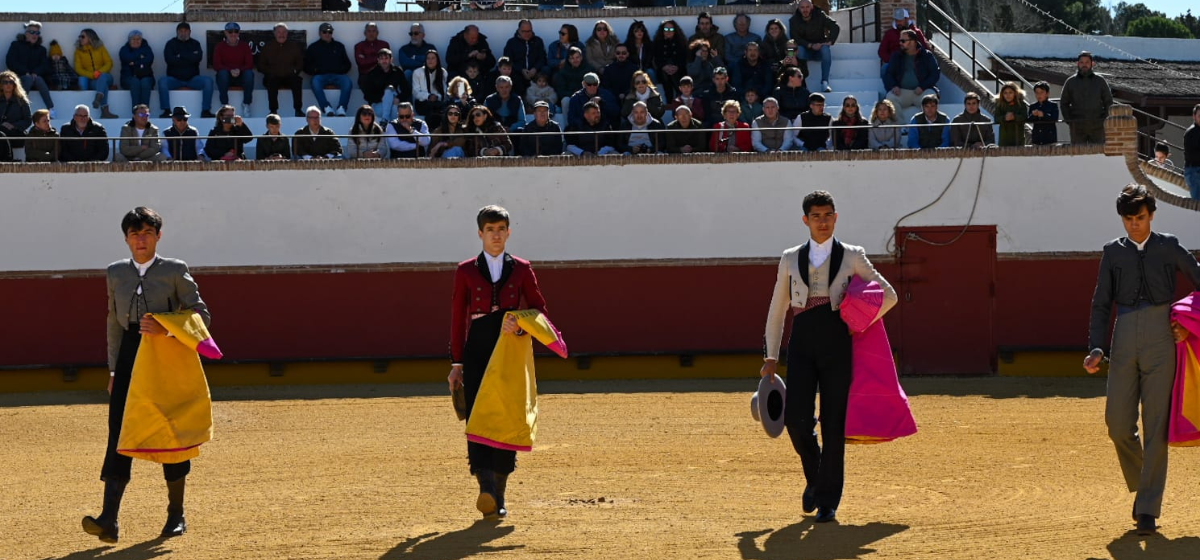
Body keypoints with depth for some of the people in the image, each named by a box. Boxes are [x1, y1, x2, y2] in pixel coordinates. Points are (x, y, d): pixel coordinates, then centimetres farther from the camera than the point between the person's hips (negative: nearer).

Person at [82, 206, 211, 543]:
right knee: (119, 433, -9)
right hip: (129, 359, 2)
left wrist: (166, 329, -19)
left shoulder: (175, 271, 0)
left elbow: (201, 315, -2)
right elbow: (114, 322, 16)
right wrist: (114, 369, 13)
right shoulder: (116, 273, 12)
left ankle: (176, 514, 20)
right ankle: (109, 521, -18)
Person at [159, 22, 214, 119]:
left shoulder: (195, 44, 11)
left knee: (208, 81, -26)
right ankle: (166, 111, -29)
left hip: (192, 79, 1)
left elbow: (198, 57, -9)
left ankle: (206, 111, -23)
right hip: (174, 78, -1)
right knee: (162, 81, -31)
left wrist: (180, 56, -8)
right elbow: (169, 59, -11)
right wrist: (189, 58, -7)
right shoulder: (171, 44, 8)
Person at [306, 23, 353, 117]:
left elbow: (347, 64, 23)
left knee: (347, 82, -33)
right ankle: (327, 108, -44)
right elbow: (306, 66, 15)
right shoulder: (313, 47, 18)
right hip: (320, 75, -1)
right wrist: (314, 70, -5)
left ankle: (341, 108, -41)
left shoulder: (339, 46, 24)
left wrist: (341, 70, 2)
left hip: (337, 75, 1)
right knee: (315, 82, -37)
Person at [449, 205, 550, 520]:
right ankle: (486, 491, -26)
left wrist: (520, 325, -15)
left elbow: (539, 309, 6)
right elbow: (458, 319, 8)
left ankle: (500, 496, 12)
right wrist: (457, 363, 4)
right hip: (477, 352, -1)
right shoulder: (466, 271, 7)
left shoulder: (521, 269, 9)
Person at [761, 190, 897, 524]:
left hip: (837, 346, -1)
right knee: (796, 419, -12)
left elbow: (888, 296, 12)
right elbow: (777, 310, 18)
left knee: (834, 424, -2)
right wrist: (771, 356, 14)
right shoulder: (791, 260, 13)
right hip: (802, 345, 1)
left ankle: (828, 502, 7)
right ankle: (814, 475, 17)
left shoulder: (852, 257, 8)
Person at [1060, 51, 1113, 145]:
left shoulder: (1100, 81, 6)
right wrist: (1068, 120, 1)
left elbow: (1108, 101, 10)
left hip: (1097, 126, 0)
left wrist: (1104, 119, -2)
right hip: (1077, 127, 0)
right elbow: (1063, 103, 13)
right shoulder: (1070, 82, 6)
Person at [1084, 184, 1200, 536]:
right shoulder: (1113, 252, 11)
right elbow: (1101, 304, 12)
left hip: (1161, 340, -2)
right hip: (1124, 343, 2)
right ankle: (1141, 486, 24)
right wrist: (1096, 349, 2)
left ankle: (1148, 509, -2)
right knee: (1118, 424, -2)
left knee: (1156, 427, -4)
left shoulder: (1169, 247, 7)